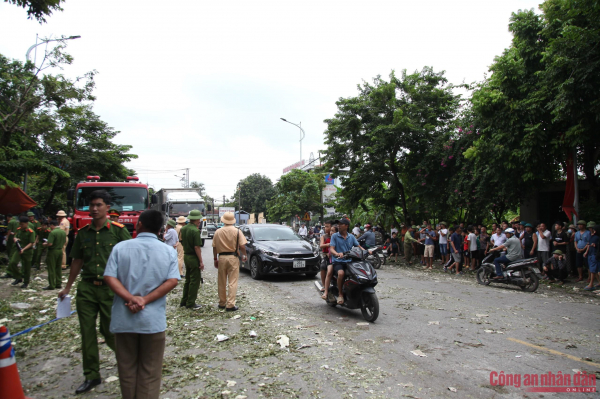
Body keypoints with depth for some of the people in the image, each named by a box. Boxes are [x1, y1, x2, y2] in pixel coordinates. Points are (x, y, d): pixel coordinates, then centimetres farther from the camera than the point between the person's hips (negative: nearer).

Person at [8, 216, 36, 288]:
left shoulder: (31, 232, -12)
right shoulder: (18, 229, 5)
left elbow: (31, 243, -14)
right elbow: (14, 238, 16)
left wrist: (23, 249, -27)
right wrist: (15, 239, -9)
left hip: (27, 251, -5)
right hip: (17, 249, 5)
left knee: (26, 267, 4)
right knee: (12, 263, -14)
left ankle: (26, 282, 22)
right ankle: (18, 278, 5)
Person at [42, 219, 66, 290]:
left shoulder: (53, 232, -19)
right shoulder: (63, 232, 5)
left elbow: (50, 243, -23)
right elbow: (64, 241, 12)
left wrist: (45, 244, -4)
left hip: (53, 251, -7)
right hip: (60, 251, 7)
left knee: (51, 269, 1)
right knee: (58, 268, 15)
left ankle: (52, 285, 4)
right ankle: (58, 284, 20)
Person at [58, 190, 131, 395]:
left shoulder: (118, 230, -6)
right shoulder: (83, 232, 8)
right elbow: (77, 261, 15)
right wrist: (67, 288, 17)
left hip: (110, 288, -4)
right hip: (86, 287, 4)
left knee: (109, 331, 3)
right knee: (87, 333, 8)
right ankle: (91, 376, 21)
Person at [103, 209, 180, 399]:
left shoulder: (121, 247, -1)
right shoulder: (169, 251, -1)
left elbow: (110, 277, -11)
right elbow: (172, 281, -12)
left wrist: (130, 298, -15)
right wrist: (145, 300, -13)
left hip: (123, 319, 1)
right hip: (153, 320, -1)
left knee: (127, 369, 17)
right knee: (150, 373, 11)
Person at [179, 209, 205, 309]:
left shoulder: (183, 229, 6)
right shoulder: (195, 231, -19)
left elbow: (182, 243, 13)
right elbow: (197, 247, -20)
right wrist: (201, 261, -16)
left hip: (186, 256, 8)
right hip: (194, 257, -8)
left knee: (188, 280, 19)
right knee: (195, 281, 2)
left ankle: (184, 301, 26)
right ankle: (190, 303, 7)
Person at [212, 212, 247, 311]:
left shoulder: (218, 232, 3)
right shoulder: (237, 231, -5)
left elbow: (214, 247, 6)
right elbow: (242, 246, -10)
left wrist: (215, 259, 16)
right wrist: (244, 255, 7)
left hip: (221, 258, 3)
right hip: (233, 258, -3)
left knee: (222, 282, 13)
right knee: (232, 282, 0)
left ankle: (222, 303, 24)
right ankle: (230, 305, -3)